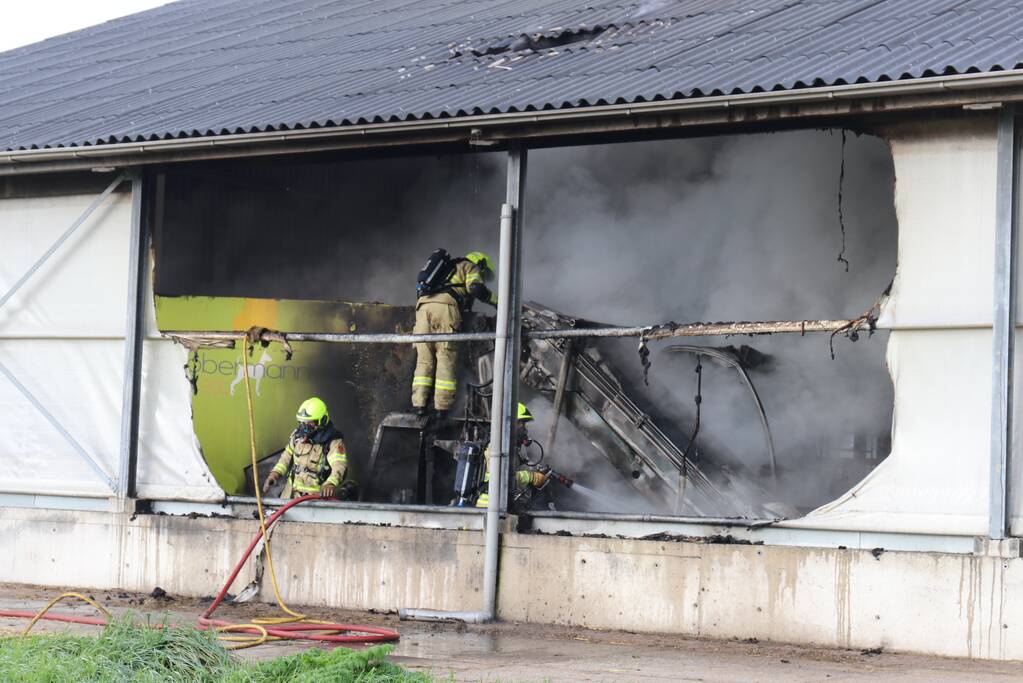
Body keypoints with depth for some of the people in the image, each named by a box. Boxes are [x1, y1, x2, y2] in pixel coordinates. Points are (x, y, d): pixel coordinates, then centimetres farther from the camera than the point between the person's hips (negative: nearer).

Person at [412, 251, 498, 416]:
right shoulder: (471, 267, 21)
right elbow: (476, 288, 0)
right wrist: (497, 301, 12)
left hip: (423, 305, 6)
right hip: (445, 305, -6)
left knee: (424, 360, 5)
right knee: (447, 359, -5)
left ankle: (419, 404, -6)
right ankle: (442, 408, -9)